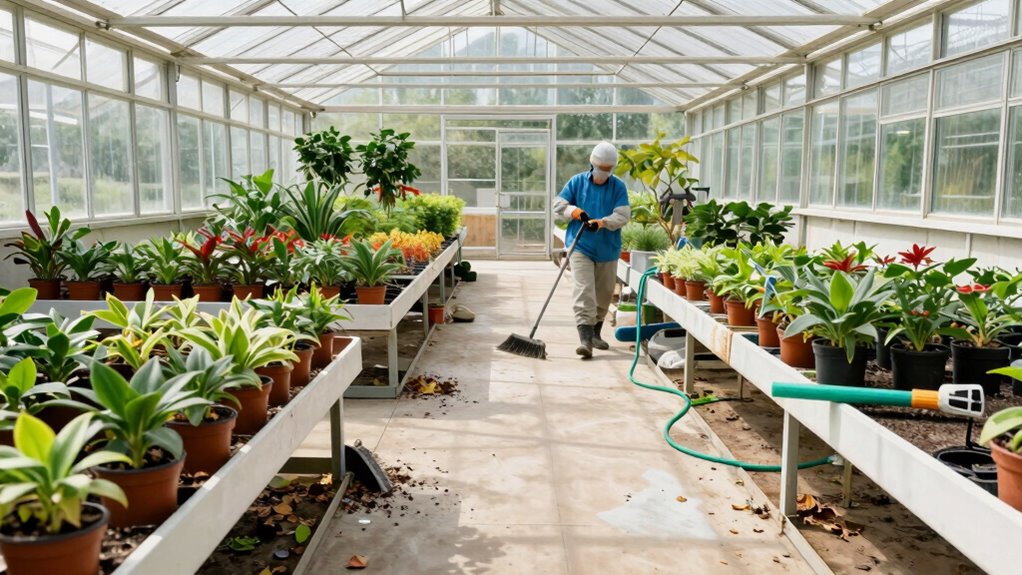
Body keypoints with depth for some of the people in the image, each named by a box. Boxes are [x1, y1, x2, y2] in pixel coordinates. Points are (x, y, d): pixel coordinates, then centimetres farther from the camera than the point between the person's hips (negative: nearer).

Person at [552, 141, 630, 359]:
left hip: (608, 249, 2)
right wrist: (575, 212, -17)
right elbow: (558, 204, 3)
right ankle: (585, 340, -17)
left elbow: (623, 215, -9)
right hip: (581, 247, -2)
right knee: (584, 292, -13)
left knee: (604, 294, 13)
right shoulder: (577, 182, 3)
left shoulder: (619, 187, 2)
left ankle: (595, 334, 32)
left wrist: (601, 222, -27)